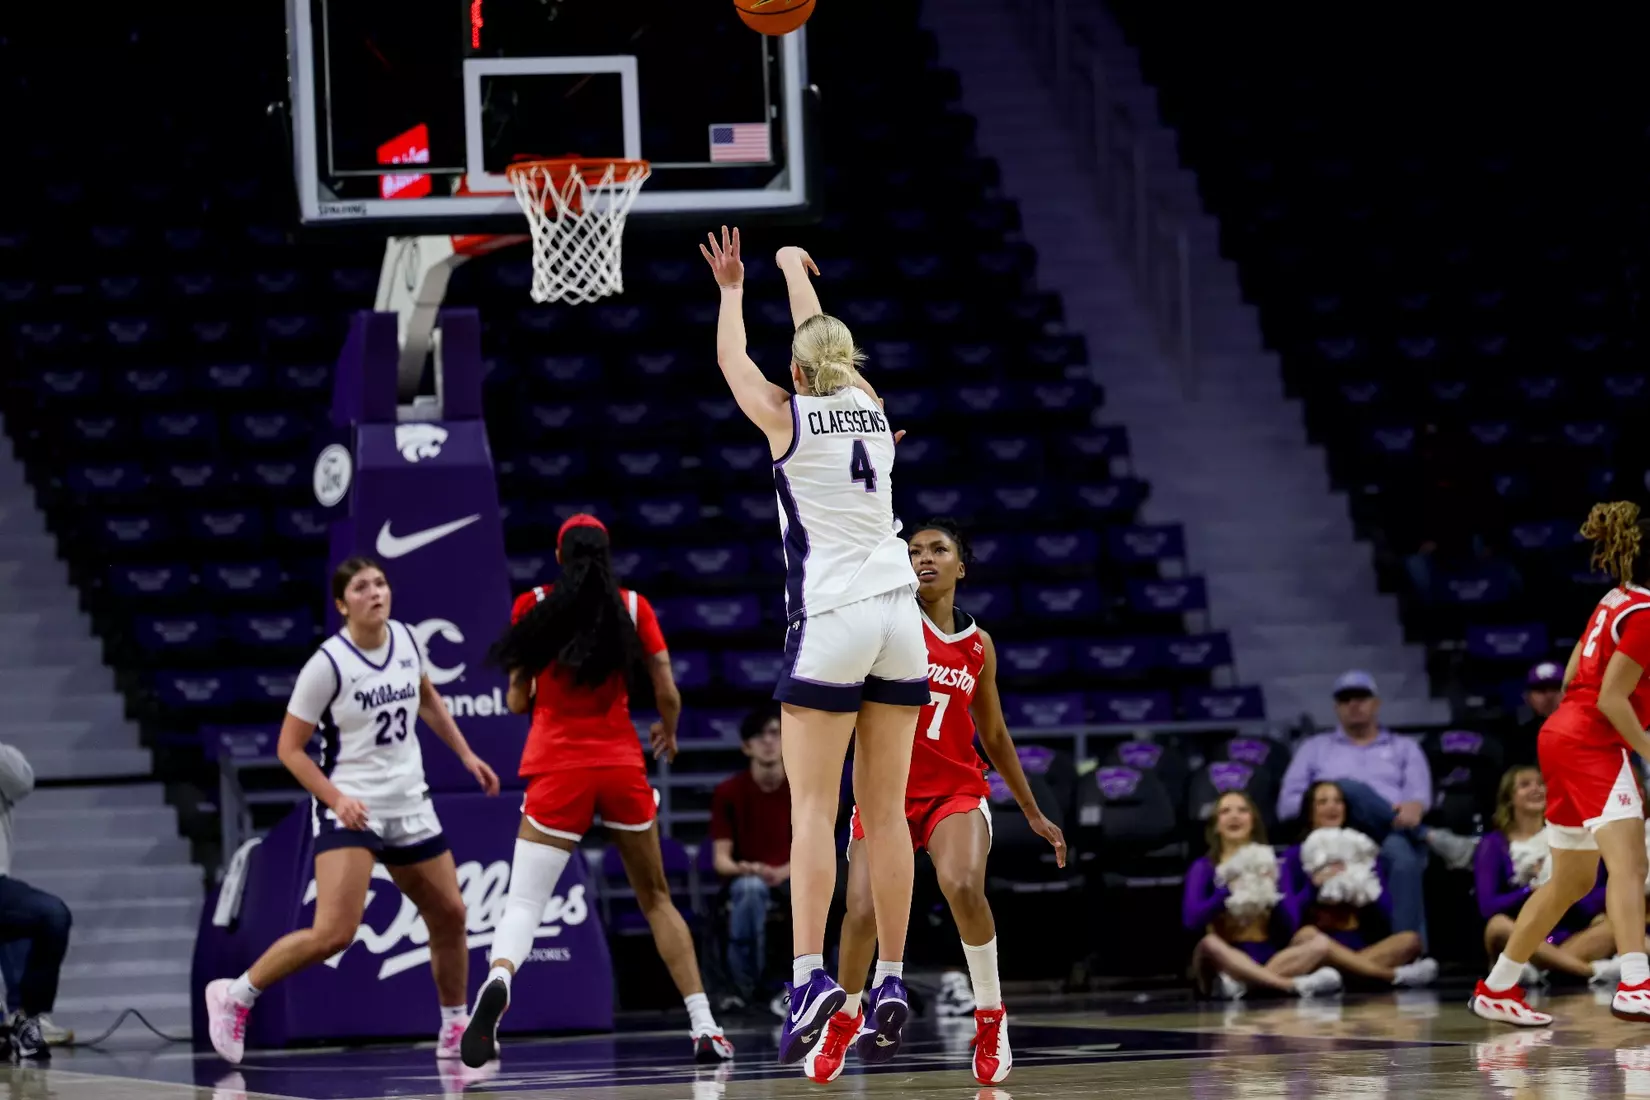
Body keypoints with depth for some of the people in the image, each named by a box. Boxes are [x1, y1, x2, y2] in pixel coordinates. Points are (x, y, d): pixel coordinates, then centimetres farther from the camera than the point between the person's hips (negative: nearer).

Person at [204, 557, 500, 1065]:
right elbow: (289, 748, -11)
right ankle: (234, 996, -4)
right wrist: (336, 798, -23)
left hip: (409, 804, 7)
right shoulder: (327, 664, -16)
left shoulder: (404, 638, 1)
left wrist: (466, 755, 18)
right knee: (334, 932, -20)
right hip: (350, 809, -7)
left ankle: (455, 1032, 30)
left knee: (450, 914, 12)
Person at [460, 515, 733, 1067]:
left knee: (524, 902, -6)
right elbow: (668, 695, 1)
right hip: (621, 763, 1)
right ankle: (704, 1026, 10)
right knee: (656, 897, 16)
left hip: (557, 768, -1)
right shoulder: (634, 607, 3)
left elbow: (517, 701, 4)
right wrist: (668, 733, 23)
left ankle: (497, 980, -39)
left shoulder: (533, 605, 2)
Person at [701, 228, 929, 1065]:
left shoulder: (788, 418, -2)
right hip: (898, 618, 5)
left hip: (831, 620, -5)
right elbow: (825, 345, 29)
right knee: (885, 809, 7)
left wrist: (732, 286, 34)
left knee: (812, 807, -8)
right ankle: (891, 981, 6)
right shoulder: (869, 406, 9)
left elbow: (731, 361, 17)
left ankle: (809, 975, -20)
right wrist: (794, 272, 46)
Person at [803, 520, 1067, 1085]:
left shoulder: (979, 646, 7)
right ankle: (846, 1018, 17)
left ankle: (990, 1015, -9)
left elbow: (994, 736, 18)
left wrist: (1033, 813, 20)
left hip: (955, 788, 1)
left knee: (963, 886, -29)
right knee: (863, 911, -14)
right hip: (887, 786, -1)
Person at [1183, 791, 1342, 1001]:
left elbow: (1288, 930, 3)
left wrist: (1270, 892, -11)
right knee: (1209, 944, -36)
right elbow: (1191, 920, -12)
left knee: (1320, 942, -23)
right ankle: (1295, 984, -37)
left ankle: (1240, 983, -37)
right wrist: (1230, 888, -17)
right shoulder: (1204, 868, 5)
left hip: (1270, 958, 3)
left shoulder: (1270, 864, 12)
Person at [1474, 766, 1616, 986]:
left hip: (1568, 939, 2)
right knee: (1498, 926, -35)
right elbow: (1488, 906, -8)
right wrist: (1534, 889, -19)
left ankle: (1538, 968, -39)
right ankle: (1592, 970, -41)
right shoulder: (1495, 845, 5)